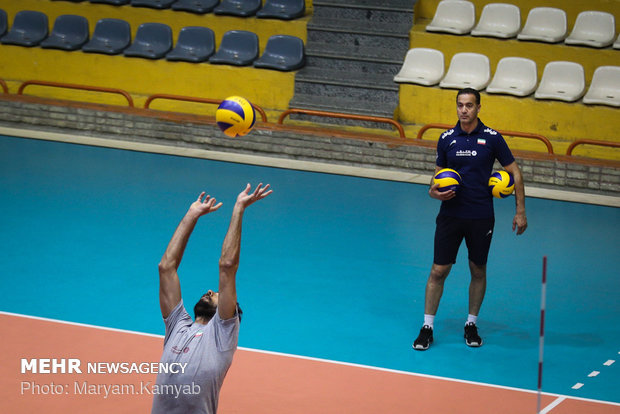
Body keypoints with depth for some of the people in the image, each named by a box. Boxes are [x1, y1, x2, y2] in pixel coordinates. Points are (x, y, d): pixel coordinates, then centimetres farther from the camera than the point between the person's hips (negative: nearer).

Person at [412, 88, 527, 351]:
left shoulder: (492, 138, -4)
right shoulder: (446, 139, 2)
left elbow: (514, 172, 2)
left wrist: (520, 211, -1)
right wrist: (434, 191, -8)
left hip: (481, 217, -1)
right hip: (450, 215, 1)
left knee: (478, 271, 9)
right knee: (438, 271, -2)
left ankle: (471, 325, 25)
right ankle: (427, 328, 8)